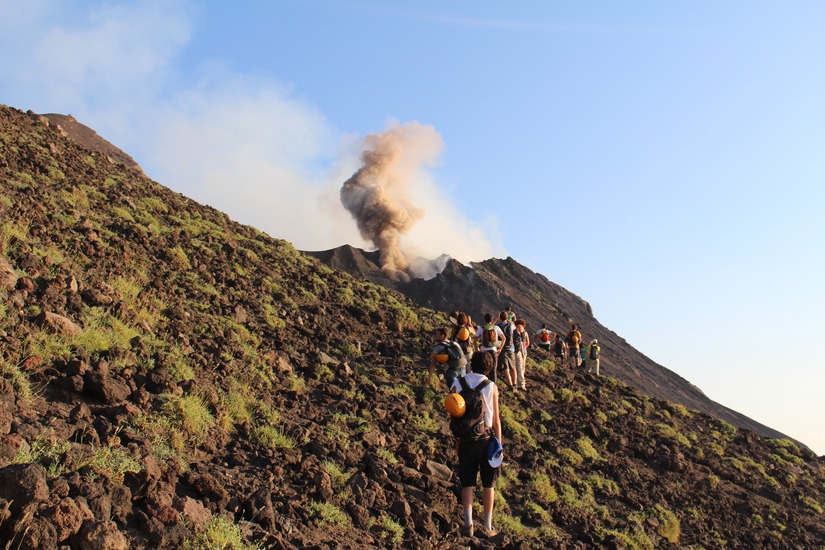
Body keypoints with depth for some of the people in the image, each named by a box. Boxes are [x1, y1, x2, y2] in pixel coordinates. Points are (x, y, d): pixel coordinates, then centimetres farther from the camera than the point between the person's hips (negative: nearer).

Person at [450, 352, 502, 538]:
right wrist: (499, 445, 5)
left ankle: (468, 523, 4)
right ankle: (487, 526, 17)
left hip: (465, 439, 1)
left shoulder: (457, 385, -4)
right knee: (488, 484, 12)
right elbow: (496, 420, -4)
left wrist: (457, 440, 10)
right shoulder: (491, 386, -7)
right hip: (486, 438, -1)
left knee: (467, 483, 11)